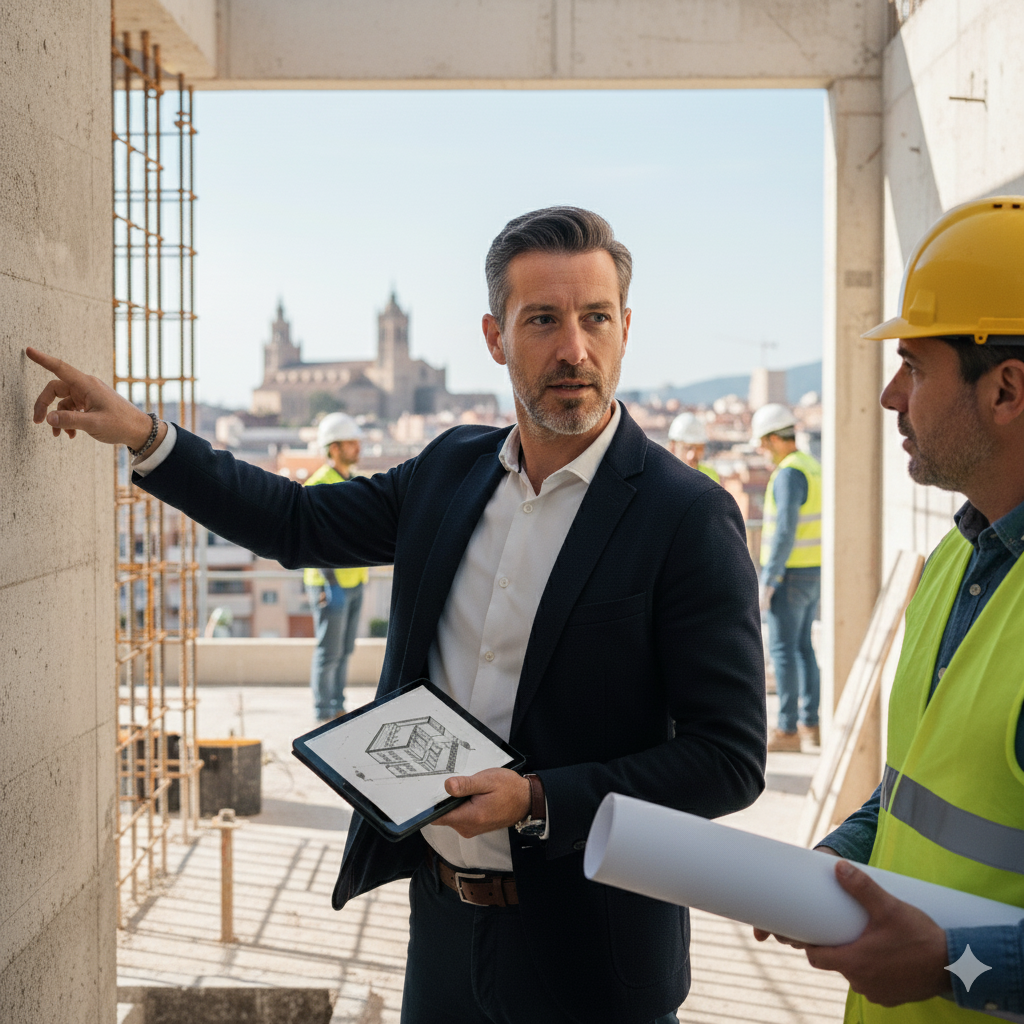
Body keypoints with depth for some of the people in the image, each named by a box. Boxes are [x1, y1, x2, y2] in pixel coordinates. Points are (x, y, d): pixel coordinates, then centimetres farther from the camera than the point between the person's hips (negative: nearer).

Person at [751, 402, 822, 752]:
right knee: (801, 647, 14)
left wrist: (767, 582, -21)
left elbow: (785, 531, -24)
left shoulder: (788, 474, -19)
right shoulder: (812, 467, 13)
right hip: (813, 572, 10)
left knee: (782, 649, -5)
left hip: (789, 574, -9)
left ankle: (787, 730, -3)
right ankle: (810, 724, 17)